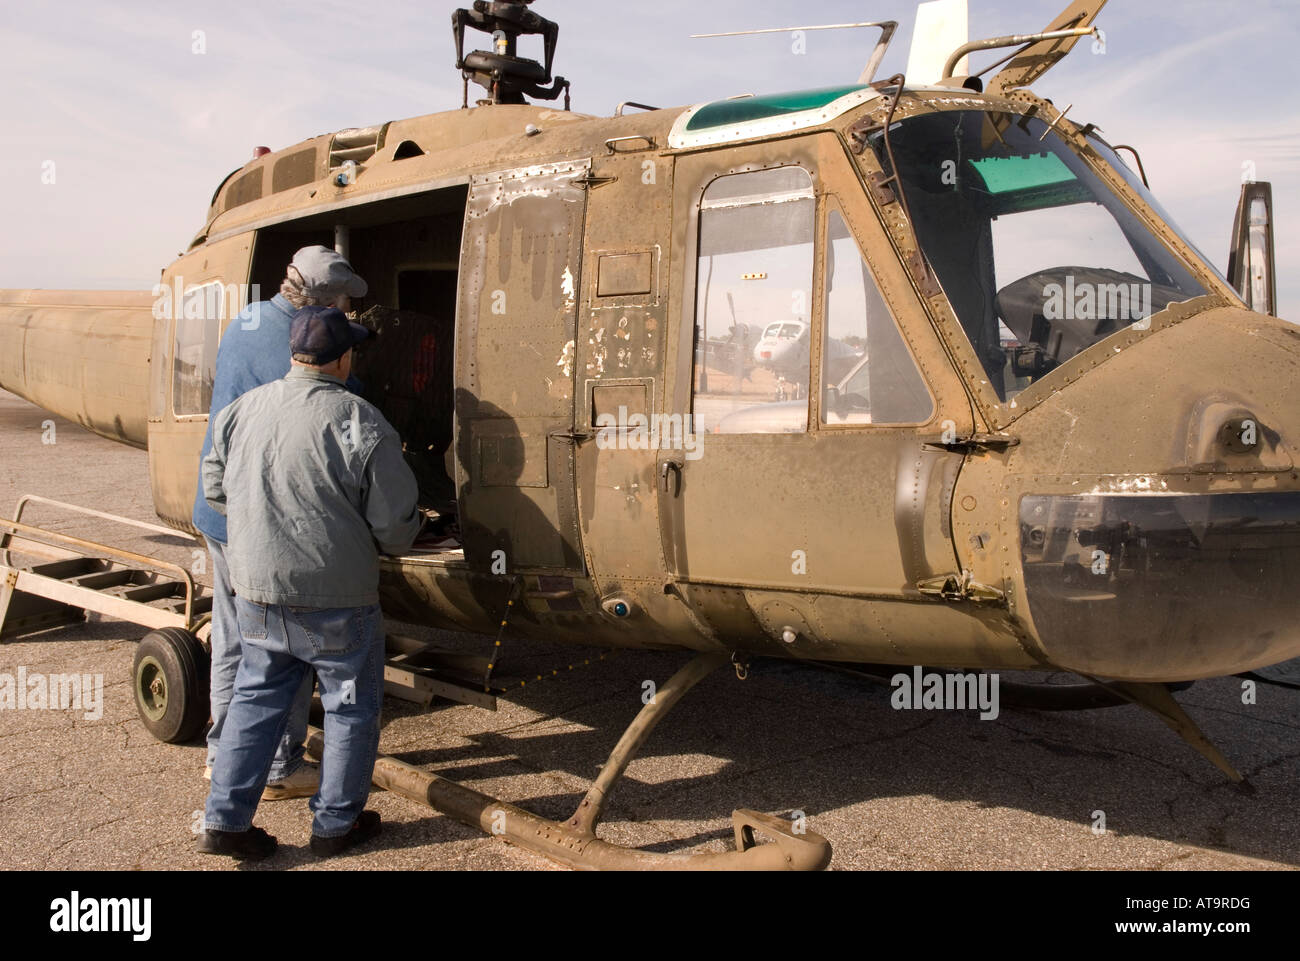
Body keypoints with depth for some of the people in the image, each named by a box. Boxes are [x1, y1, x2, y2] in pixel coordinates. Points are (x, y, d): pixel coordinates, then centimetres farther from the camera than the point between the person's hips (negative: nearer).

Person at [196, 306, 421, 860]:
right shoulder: (359, 423, -15)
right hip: (334, 598, -5)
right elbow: (396, 528, -13)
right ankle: (335, 825, 24)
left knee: (256, 698, 20)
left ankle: (225, 819, 21)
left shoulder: (240, 412, 2)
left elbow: (216, 491, 15)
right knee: (352, 706, 13)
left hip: (255, 591, 5)